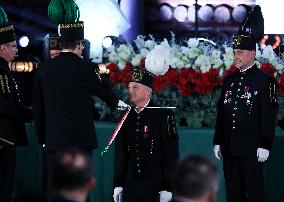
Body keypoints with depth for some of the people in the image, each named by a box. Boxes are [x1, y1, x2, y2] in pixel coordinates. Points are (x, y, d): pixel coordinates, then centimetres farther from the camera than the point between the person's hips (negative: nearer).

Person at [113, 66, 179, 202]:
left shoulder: (163, 115, -6)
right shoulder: (126, 117, 9)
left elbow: (171, 154, -8)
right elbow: (120, 153, 12)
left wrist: (167, 187, -12)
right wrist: (118, 184, 8)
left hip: (156, 188, -5)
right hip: (130, 188, 5)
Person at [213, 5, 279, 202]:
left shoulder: (265, 81, -6)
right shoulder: (229, 81, 13)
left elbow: (269, 116, -9)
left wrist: (265, 145, -14)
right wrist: (218, 141, 12)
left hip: (252, 149, -6)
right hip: (230, 148, 6)